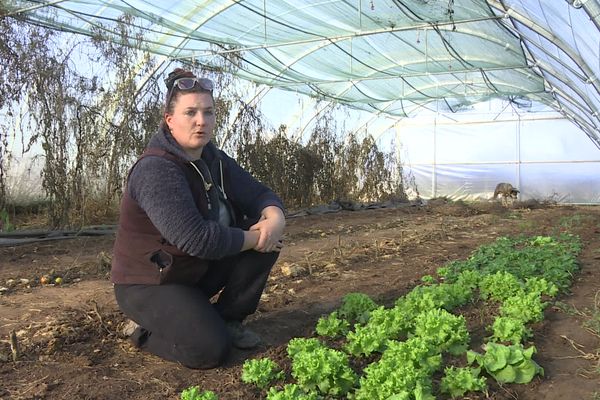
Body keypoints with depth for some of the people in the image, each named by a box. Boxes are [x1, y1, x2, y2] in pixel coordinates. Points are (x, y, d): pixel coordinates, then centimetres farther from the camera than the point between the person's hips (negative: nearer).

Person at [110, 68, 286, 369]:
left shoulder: (213, 160, 1)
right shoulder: (155, 170, -26)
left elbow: (259, 194, 1)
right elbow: (197, 239, -35)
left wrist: (275, 218, -23)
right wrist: (253, 238, -23)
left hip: (199, 272, 8)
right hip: (148, 285, -7)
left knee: (266, 235, -9)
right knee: (211, 350, -24)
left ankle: (230, 319, 7)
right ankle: (146, 332, 7)